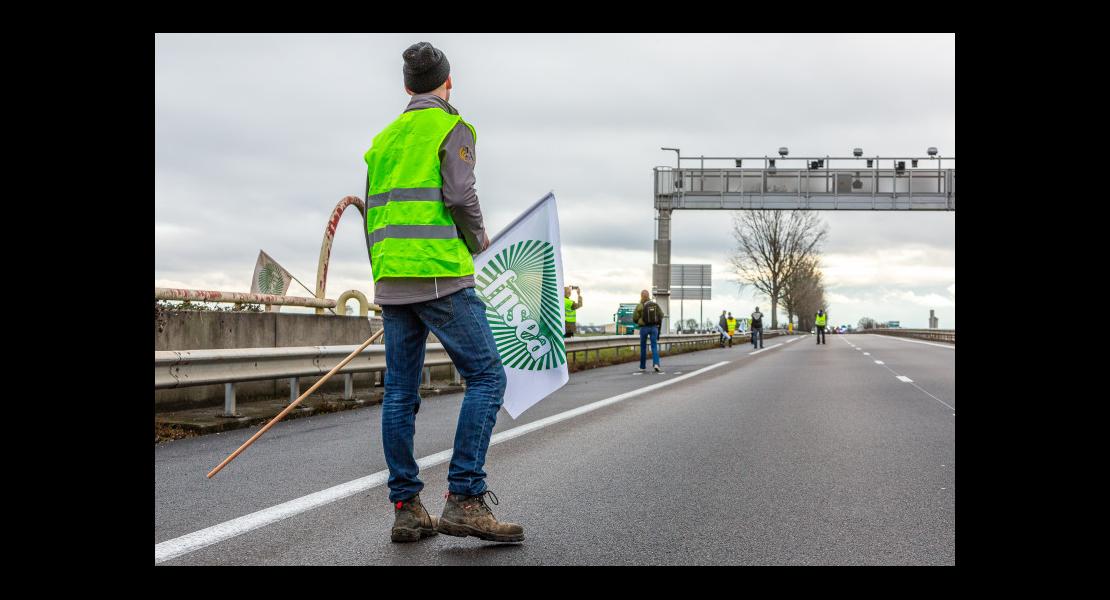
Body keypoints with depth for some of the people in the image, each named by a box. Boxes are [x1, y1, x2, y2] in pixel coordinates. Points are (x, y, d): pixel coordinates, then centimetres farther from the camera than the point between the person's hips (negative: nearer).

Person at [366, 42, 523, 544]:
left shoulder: (383, 138, 21)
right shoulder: (452, 127, 0)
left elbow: (372, 214, 20)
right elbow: (459, 196, -13)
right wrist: (478, 240, 6)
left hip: (390, 277, 7)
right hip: (440, 275, -7)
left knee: (400, 392, 5)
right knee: (486, 377, -5)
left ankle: (405, 508, 7)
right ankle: (465, 499, -13)